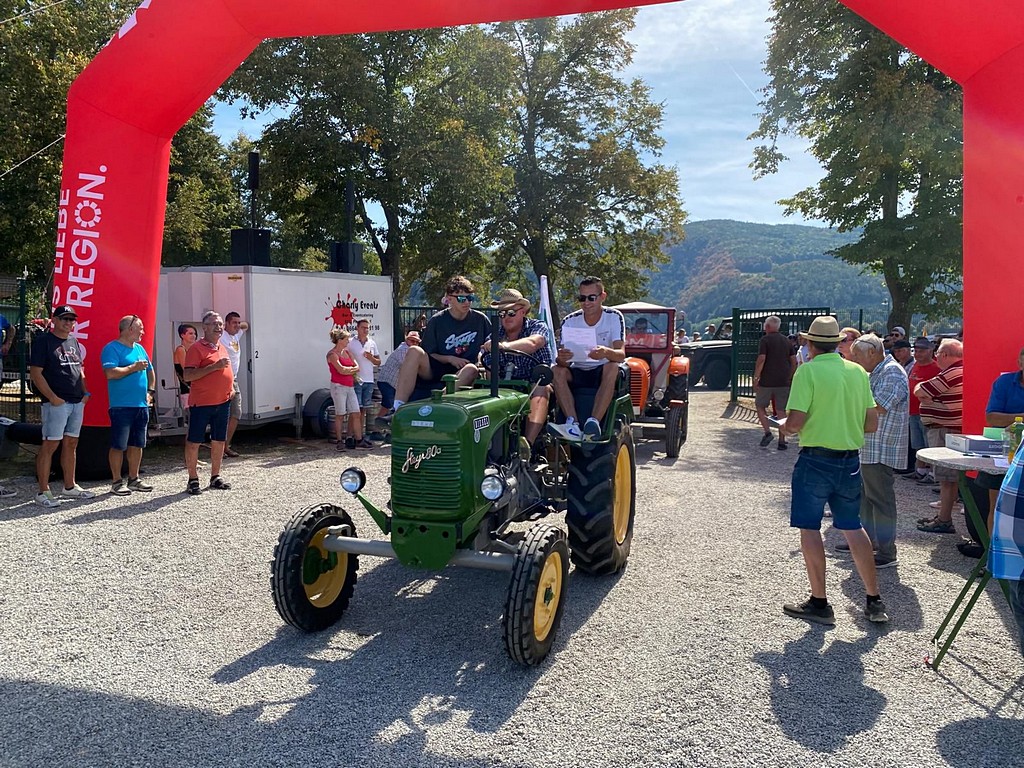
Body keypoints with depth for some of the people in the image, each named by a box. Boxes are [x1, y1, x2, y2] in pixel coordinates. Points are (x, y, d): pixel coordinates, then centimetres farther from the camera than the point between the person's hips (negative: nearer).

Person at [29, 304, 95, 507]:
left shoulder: (74, 342, 17)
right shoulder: (43, 341, -5)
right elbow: (35, 373, -10)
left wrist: (85, 393, 10)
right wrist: (53, 398, -16)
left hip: (77, 402, 7)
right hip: (56, 403, -7)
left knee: (71, 444, 12)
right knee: (50, 445, -6)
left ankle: (69, 487, 21)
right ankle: (43, 492, -2)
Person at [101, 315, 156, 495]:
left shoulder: (139, 349, 16)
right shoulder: (112, 348, -8)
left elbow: (150, 372, 26)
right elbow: (110, 373, -21)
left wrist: (150, 391, 12)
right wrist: (134, 367, -14)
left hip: (141, 405, 8)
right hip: (121, 406, -7)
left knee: (137, 444, 12)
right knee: (118, 445, -2)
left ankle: (134, 479, 22)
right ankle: (117, 482, 7)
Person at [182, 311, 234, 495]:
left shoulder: (222, 348, 14)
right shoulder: (196, 348, -9)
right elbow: (188, 376, -18)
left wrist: (231, 387, 12)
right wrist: (214, 366, -23)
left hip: (223, 402, 7)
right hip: (201, 403, -7)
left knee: (219, 440, 11)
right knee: (194, 441, 0)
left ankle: (215, 477, 22)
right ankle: (193, 480, 9)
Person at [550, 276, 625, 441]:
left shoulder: (614, 317, -7)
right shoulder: (570, 321, -3)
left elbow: (621, 354, -20)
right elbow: (563, 361, -11)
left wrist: (606, 352, -44)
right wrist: (561, 359, -37)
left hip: (602, 372, -2)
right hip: (577, 373, 2)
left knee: (613, 367, -34)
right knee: (557, 371, -28)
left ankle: (594, 422, -43)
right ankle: (573, 425, -41)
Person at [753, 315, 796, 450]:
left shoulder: (765, 340, -6)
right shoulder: (786, 341, 10)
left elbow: (761, 359, -16)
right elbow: (794, 361, 8)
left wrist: (756, 378, -11)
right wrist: (789, 378, 15)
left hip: (766, 381, -4)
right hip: (784, 382, 4)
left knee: (760, 406, 12)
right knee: (782, 411, 8)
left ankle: (767, 432, -7)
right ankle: (782, 441, 8)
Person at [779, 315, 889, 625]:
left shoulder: (808, 370, -11)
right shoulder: (858, 372, 5)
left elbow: (795, 422, -18)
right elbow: (872, 423, 8)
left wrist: (785, 427, 3)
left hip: (816, 459, -6)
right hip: (850, 460, 6)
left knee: (809, 529, 4)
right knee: (852, 528, 16)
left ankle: (819, 604, 9)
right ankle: (875, 601, 21)